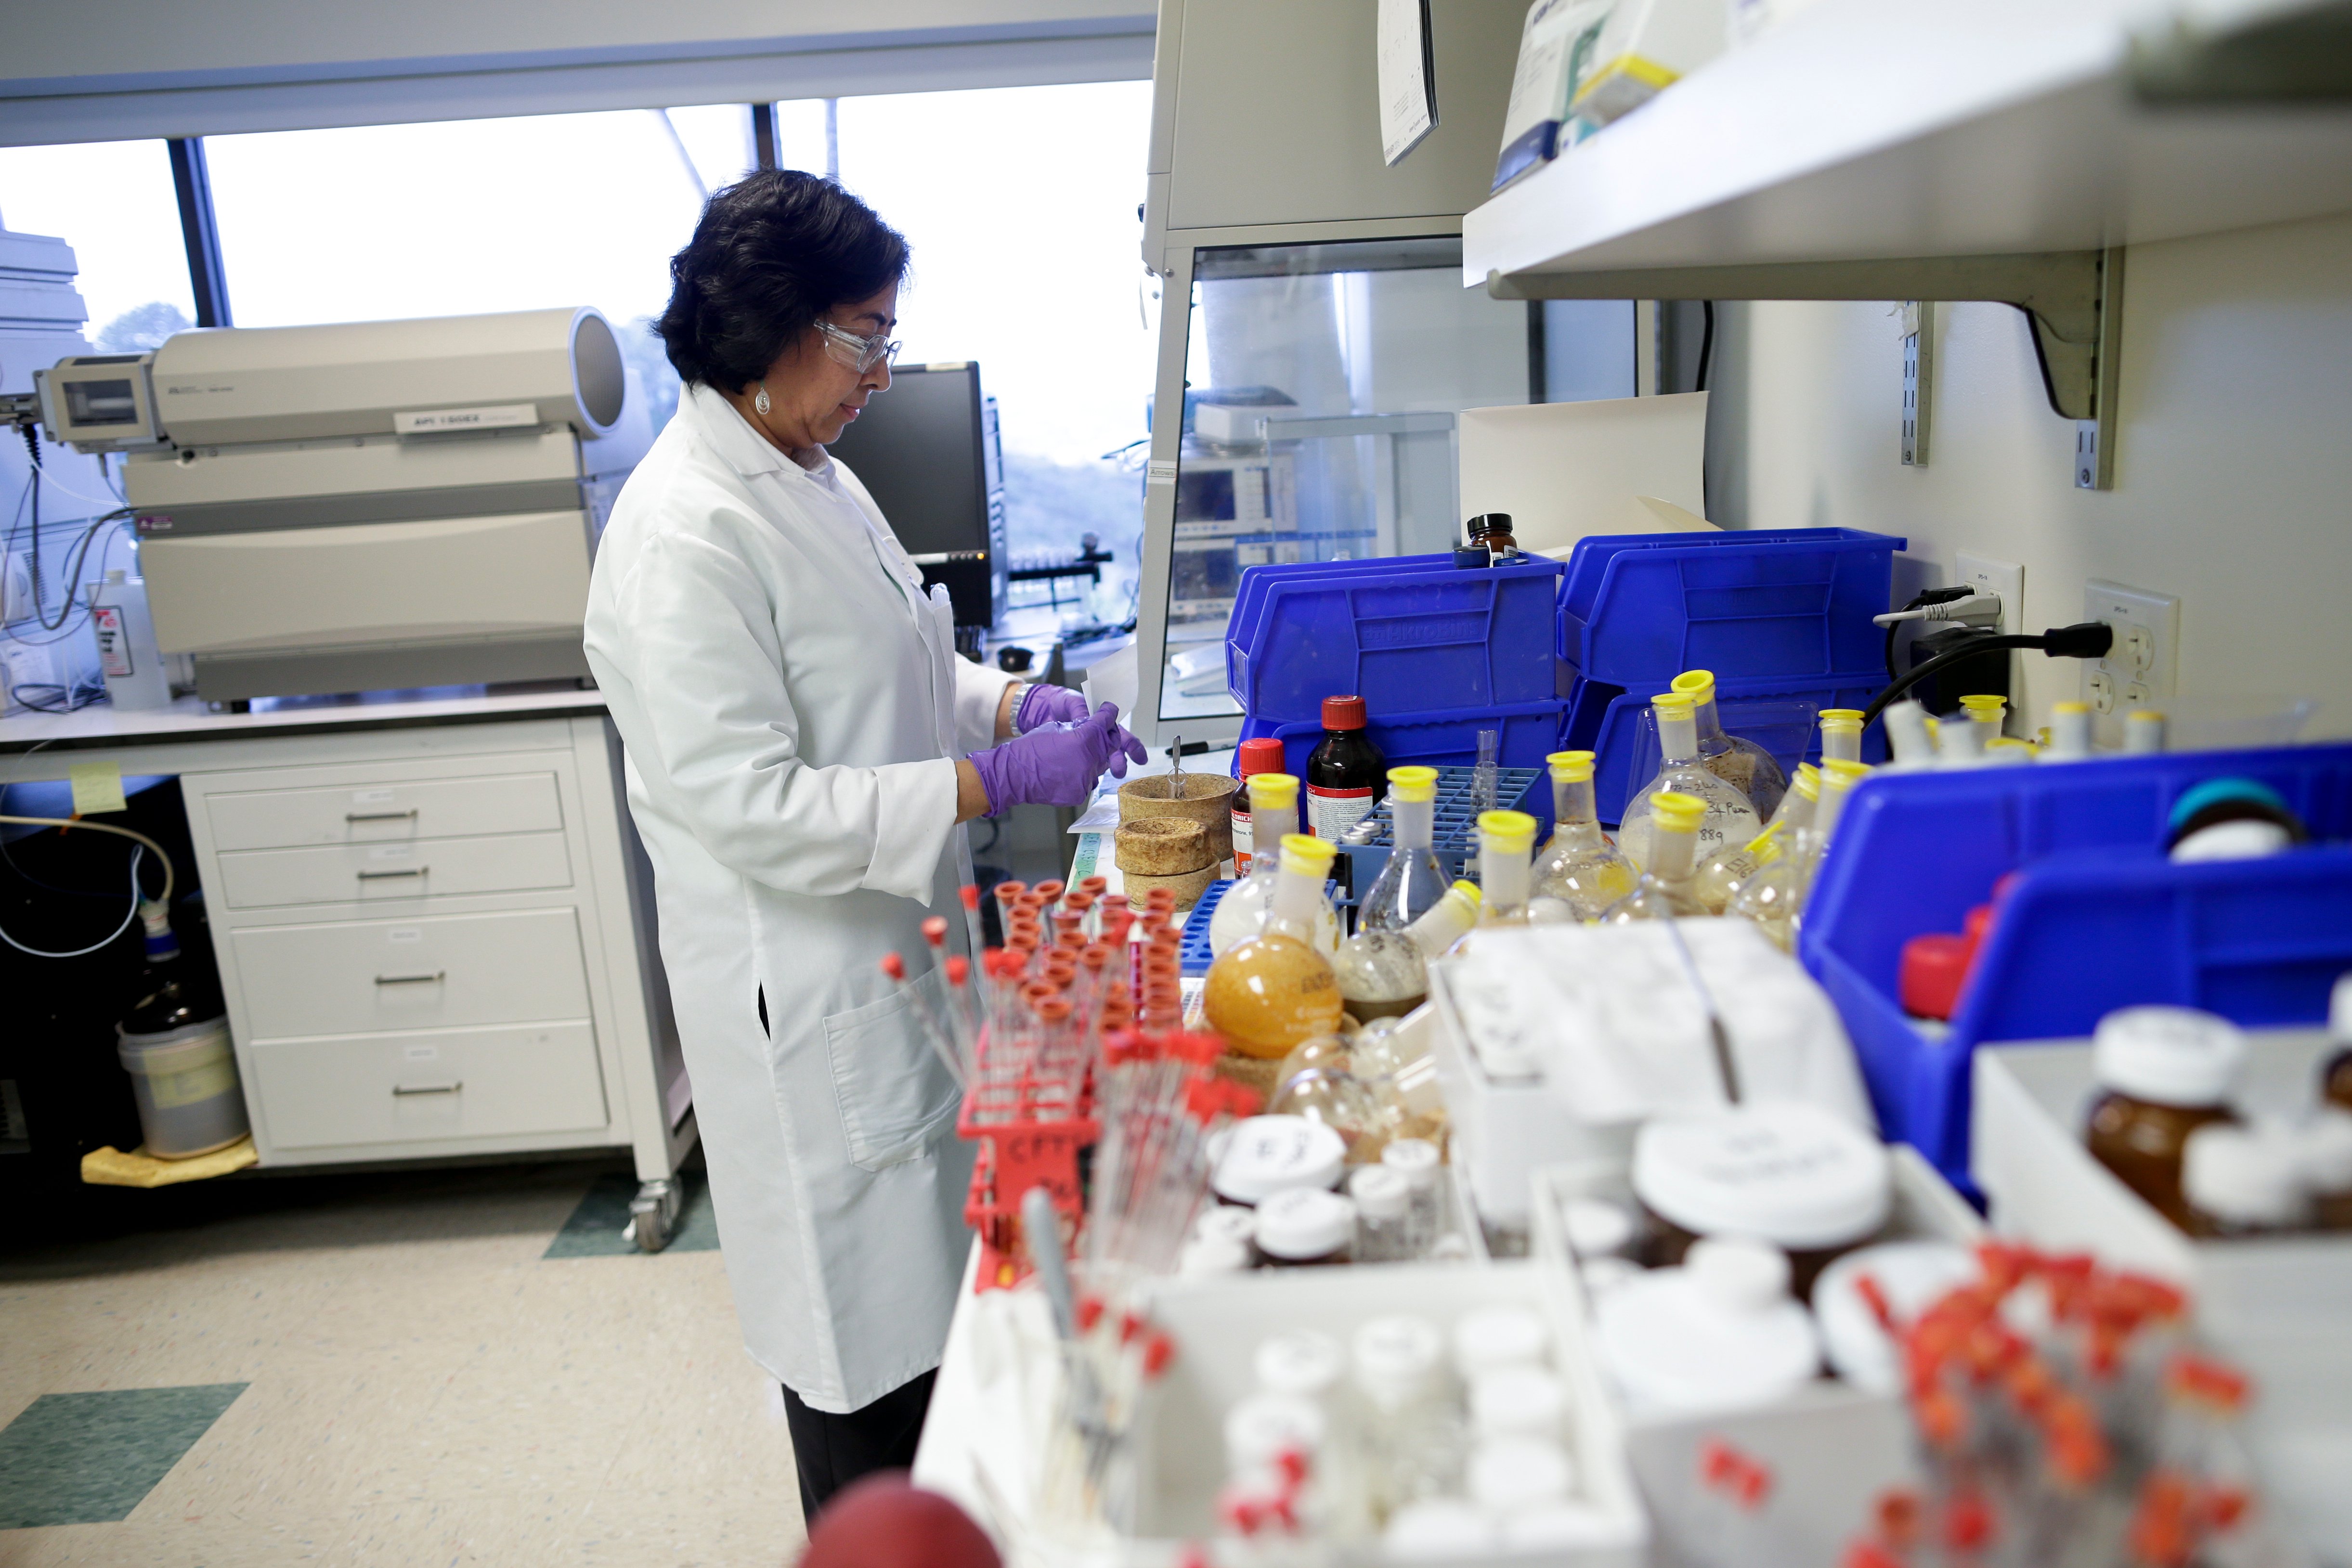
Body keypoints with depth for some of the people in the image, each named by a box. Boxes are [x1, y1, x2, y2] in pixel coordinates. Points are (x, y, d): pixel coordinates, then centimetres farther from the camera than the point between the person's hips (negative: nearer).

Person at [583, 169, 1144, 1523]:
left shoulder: (815, 478, 9)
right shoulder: (687, 534, -22)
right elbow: (749, 807, -26)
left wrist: (1016, 703, 2)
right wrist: (995, 781, -24)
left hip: (899, 956, 10)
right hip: (811, 993, -10)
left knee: (931, 1284, 23)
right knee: (868, 1342, 7)